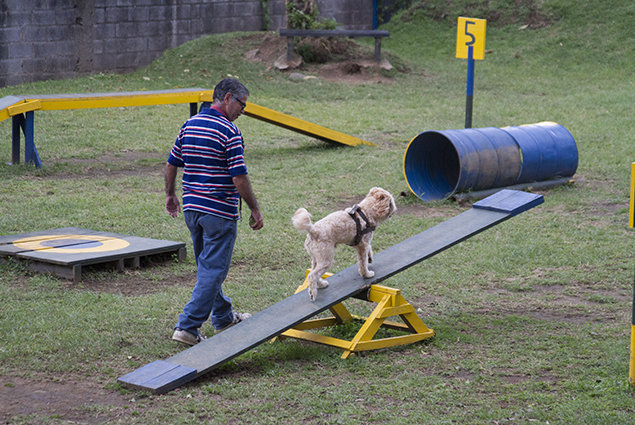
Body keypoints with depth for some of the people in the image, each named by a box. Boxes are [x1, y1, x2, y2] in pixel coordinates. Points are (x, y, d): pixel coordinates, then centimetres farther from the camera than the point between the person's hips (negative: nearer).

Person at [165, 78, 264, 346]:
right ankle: (187, 326, -7)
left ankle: (223, 317, 34)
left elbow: (171, 165, 13)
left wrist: (170, 195, 26)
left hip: (191, 207, 8)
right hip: (219, 211, -8)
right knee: (213, 270, -3)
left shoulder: (189, 125, 8)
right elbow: (238, 178, -17)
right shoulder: (229, 132, -15)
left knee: (208, 266, 20)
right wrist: (255, 210, -8)